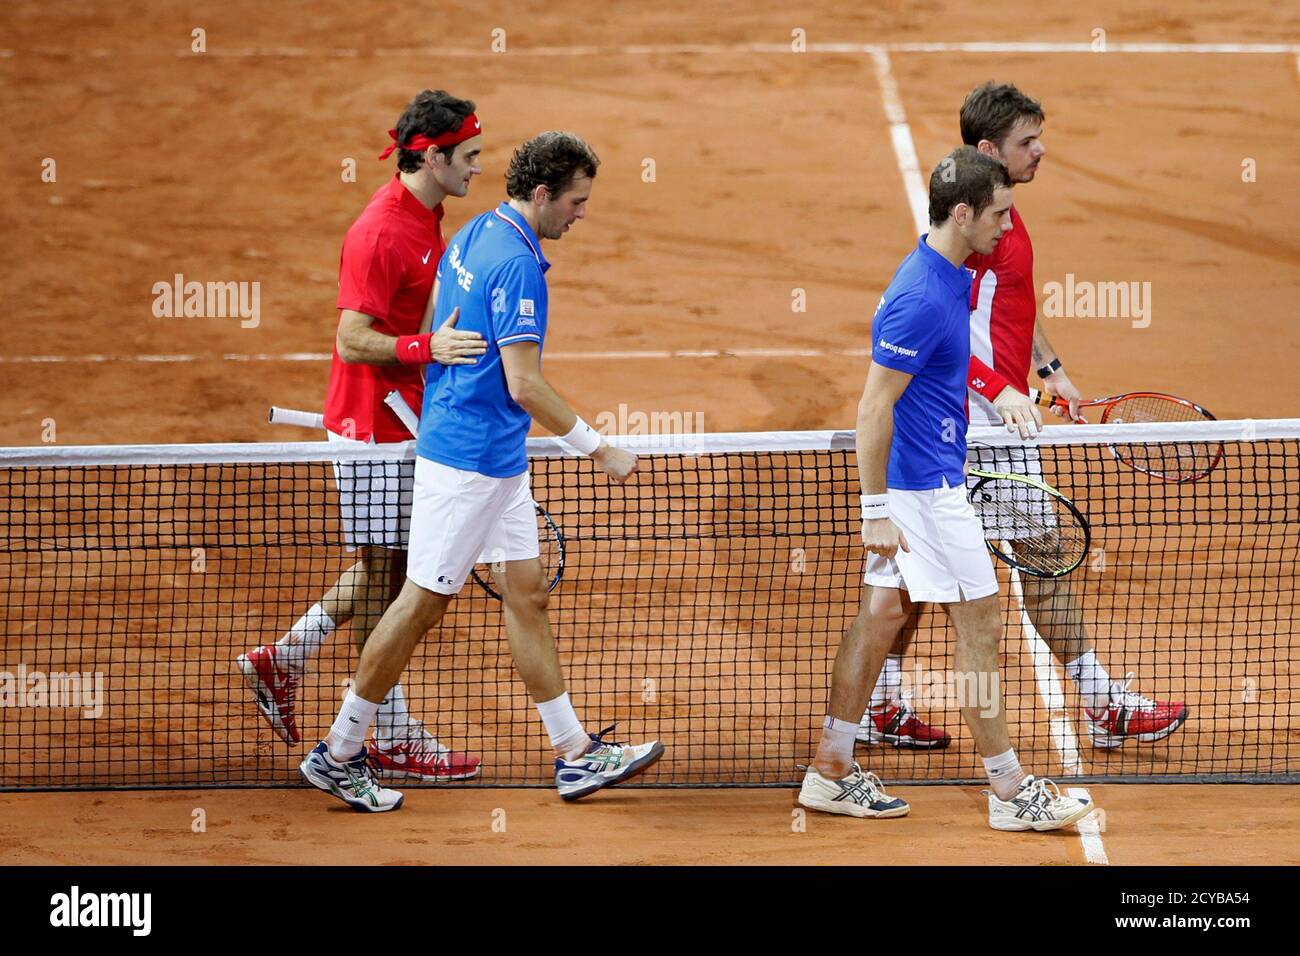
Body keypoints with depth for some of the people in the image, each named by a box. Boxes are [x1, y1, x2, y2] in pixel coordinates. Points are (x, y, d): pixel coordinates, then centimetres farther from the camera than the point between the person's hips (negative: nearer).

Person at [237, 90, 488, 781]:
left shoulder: (424, 218, 10)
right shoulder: (380, 232, -20)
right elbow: (352, 340, -24)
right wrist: (425, 348, -37)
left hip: (404, 422, 9)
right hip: (372, 426, -9)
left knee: (391, 568, 16)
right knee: (383, 572, -1)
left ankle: (281, 660, 29)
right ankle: (393, 739, 6)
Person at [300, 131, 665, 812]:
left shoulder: (474, 235, 9)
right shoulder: (517, 265, -21)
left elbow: (434, 322, 18)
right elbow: (524, 385, -24)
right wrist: (599, 450, -16)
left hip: (500, 462, 10)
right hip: (467, 459, -10)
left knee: (527, 593, 11)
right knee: (422, 604, -2)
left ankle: (575, 755, 15)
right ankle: (338, 755, 7)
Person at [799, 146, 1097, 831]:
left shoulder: (948, 276, 7)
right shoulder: (922, 297, -24)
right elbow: (874, 406, -23)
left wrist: (999, 392, 10)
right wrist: (876, 509, -22)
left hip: (925, 477, 10)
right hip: (925, 485, -10)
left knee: (882, 612, 13)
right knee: (979, 625, -2)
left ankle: (831, 772, 19)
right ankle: (1009, 792, 6)